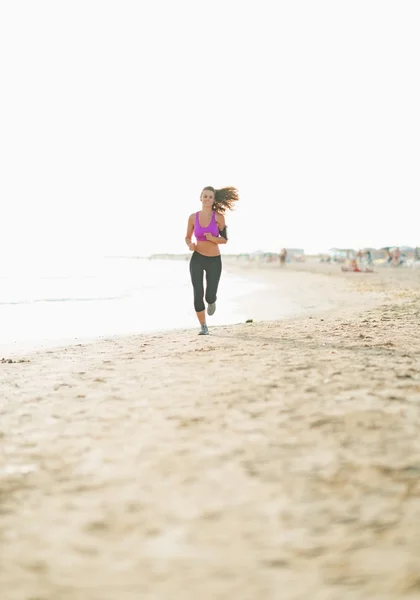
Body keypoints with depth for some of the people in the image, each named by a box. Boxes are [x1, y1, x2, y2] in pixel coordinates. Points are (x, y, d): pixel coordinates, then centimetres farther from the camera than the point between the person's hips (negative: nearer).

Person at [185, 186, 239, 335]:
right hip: (197, 259, 1)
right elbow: (188, 237, 9)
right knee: (198, 294, -9)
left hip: (214, 260, -1)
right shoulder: (193, 217, -2)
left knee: (210, 296, 0)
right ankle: (203, 327, 8)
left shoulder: (219, 217, -7)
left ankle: (212, 302, 41)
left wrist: (212, 239, -23)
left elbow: (225, 239, -3)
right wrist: (190, 244, -14)